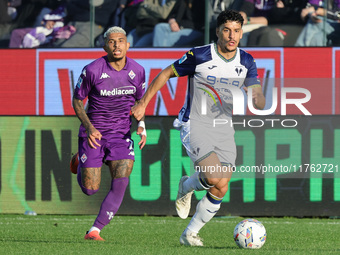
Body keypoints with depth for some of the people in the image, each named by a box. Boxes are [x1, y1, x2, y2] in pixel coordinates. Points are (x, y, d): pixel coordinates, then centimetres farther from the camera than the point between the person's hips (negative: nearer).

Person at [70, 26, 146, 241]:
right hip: (93, 133, -2)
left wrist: (142, 125, -3)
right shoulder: (92, 70, -14)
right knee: (90, 189, 1)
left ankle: (95, 230, -8)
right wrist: (89, 127, -17)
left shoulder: (137, 71, -3)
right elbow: (77, 101, -2)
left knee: (121, 183, -17)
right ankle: (80, 161, 36)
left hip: (121, 134, 2)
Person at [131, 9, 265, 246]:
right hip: (195, 126, -5)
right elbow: (166, 74, 1)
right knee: (216, 178, -24)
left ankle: (189, 235, 16)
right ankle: (187, 186, 11)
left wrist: (258, 98, -27)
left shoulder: (246, 62, 1)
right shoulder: (199, 56, -11)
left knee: (220, 190, -2)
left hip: (224, 129, 5)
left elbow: (259, 103, -2)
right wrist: (143, 103, 1)